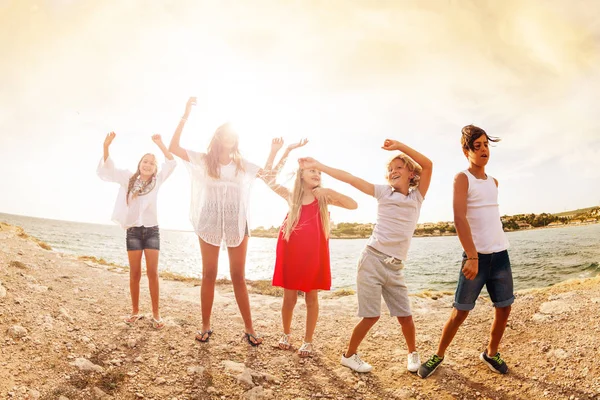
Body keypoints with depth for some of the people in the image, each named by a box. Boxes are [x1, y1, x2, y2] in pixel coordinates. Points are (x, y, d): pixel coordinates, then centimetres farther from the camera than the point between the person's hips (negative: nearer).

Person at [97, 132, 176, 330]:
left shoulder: (157, 180, 6)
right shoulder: (128, 179, 8)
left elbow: (171, 163, -4)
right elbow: (108, 169, 1)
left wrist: (160, 144, -12)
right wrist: (106, 146, -13)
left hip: (152, 230, 0)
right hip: (133, 230, 1)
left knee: (152, 272, -2)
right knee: (134, 273, 5)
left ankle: (156, 313, 2)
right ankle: (135, 311, 15)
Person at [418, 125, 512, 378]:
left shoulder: (494, 182, 14)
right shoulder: (462, 178, -7)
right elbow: (459, 218, -18)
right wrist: (472, 256, -26)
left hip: (501, 253, 6)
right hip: (476, 255, -6)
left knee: (504, 308, 9)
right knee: (461, 311, -2)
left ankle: (491, 353, 29)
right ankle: (438, 356, 15)